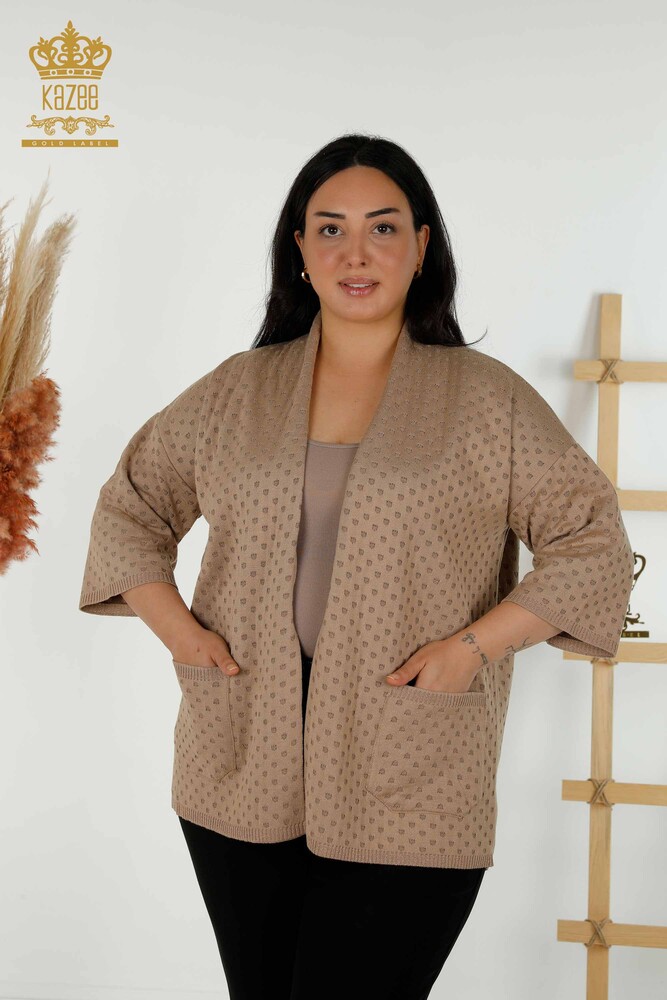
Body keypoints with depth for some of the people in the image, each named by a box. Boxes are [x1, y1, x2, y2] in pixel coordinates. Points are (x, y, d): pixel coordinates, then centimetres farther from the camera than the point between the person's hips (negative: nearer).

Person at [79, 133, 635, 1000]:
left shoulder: (487, 400, -1)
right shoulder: (237, 391, 7)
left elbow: (596, 544, -2)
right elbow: (128, 504, 17)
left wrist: (473, 646, -11)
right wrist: (175, 626, 2)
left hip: (409, 798, -3)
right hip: (242, 776, 3)